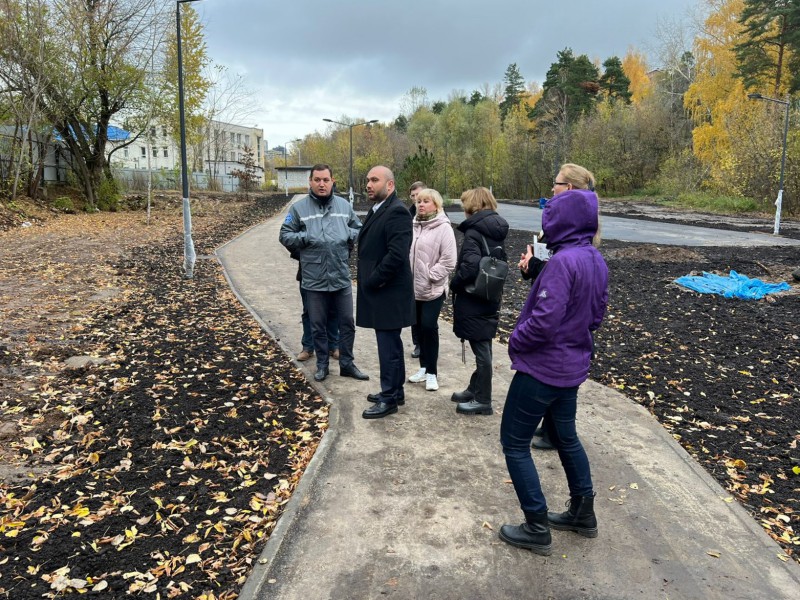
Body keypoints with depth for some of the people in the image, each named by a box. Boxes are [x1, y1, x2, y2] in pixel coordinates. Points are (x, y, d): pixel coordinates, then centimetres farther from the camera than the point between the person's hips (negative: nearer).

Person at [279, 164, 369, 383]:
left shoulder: (344, 205, 5)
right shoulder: (299, 207, -2)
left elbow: (360, 231, 13)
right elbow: (285, 236, -1)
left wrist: (349, 234, -8)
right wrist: (306, 238, -16)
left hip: (342, 277, 2)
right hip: (314, 280, -2)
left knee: (347, 323, 10)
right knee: (318, 325, 10)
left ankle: (347, 364, 25)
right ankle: (322, 365, 26)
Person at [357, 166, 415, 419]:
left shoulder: (396, 212, -16)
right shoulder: (377, 210, 14)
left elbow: (396, 255, -24)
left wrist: (372, 281, -16)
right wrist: (368, 282, 8)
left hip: (388, 293, -10)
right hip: (380, 292, 10)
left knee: (388, 346, 0)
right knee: (390, 344, 18)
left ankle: (389, 398, 12)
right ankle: (394, 391, 30)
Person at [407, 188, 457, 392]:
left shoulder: (443, 227, -10)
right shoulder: (414, 226, 7)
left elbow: (449, 261, -14)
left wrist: (431, 276, -15)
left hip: (434, 288, -6)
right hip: (415, 286, 6)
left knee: (429, 326, -7)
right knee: (420, 327, 12)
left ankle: (432, 372, 5)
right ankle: (424, 367, 25)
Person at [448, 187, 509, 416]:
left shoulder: (474, 231, -17)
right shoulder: (496, 230, 9)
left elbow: (470, 265, -29)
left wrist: (454, 284, -13)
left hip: (473, 301, -9)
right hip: (490, 298, 9)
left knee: (481, 350, 0)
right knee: (482, 348, 17)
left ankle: (483, 400, 11)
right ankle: (475, 389, 32)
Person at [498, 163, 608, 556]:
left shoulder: (563, 261, -25)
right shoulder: (595, 260, 2)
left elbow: (544, 321, -28)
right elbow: (596, 313, 12)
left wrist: (516, 341, -11)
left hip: (541, 368, -9)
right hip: (572, 365, 9)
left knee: (515, 443, 6)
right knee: (564, 436, 24)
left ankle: (537, 529, 15)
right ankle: (583, 513, 38)